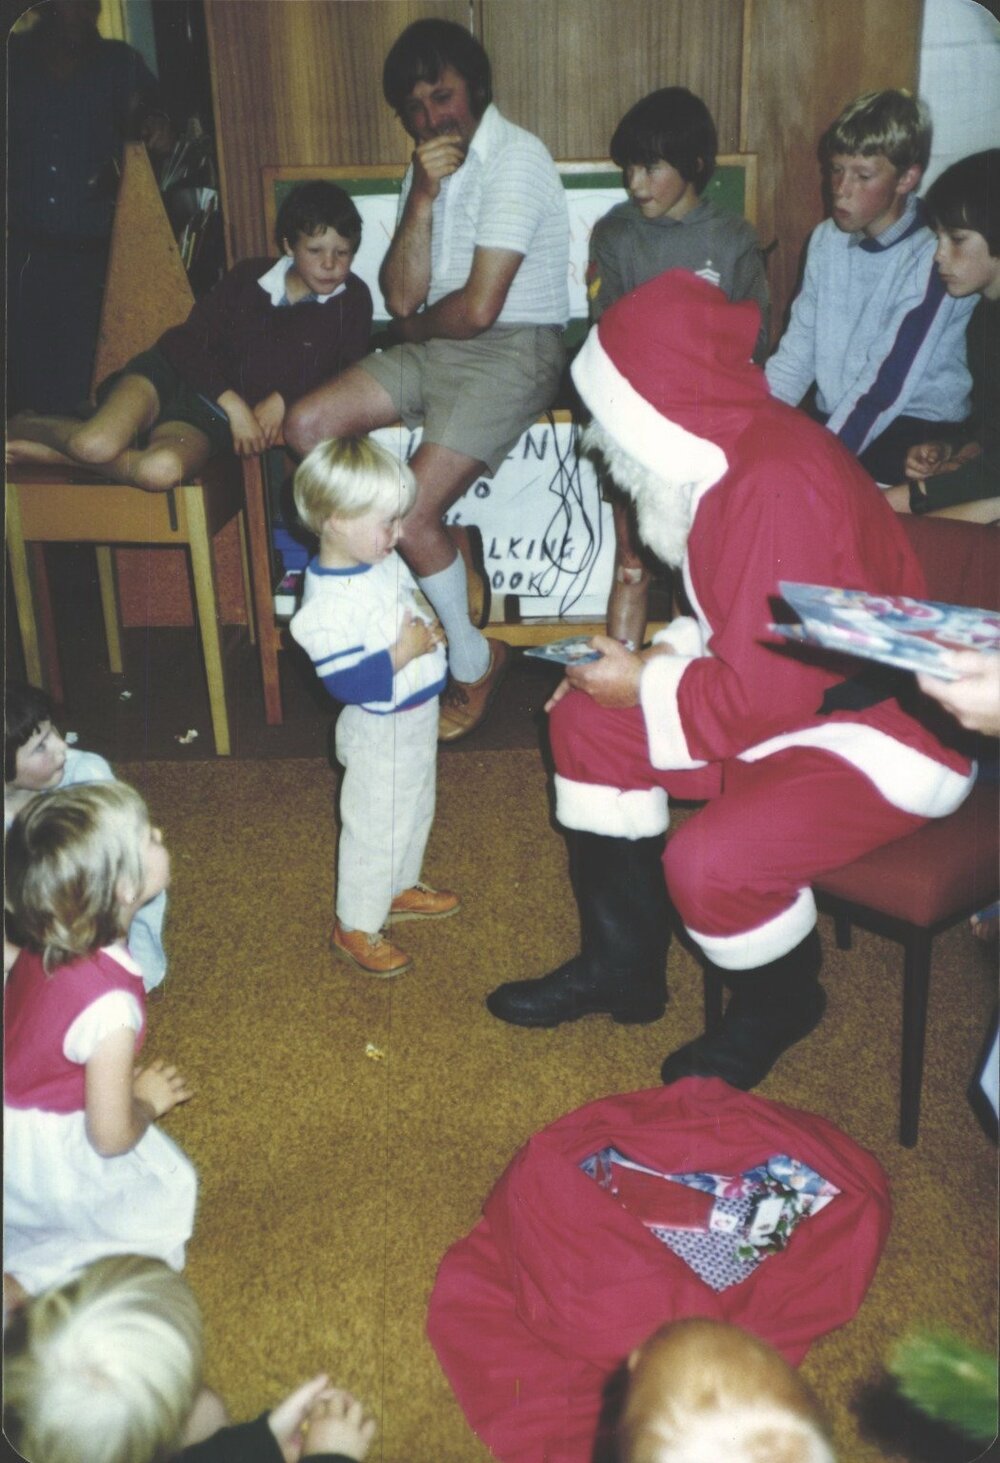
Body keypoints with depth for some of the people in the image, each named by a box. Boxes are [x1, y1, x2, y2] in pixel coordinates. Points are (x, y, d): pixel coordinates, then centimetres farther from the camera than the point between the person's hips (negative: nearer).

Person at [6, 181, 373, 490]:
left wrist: (282, 399, -17)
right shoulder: (248, 278, 2)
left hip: (210, 419, -1)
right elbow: (189, 343, -1)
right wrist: (233, 403, -16)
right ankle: (23, 427, 6)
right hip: (173, 376, 1)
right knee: (95, 444, -29)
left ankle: (56, 453, -12)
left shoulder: (352, 301, 1)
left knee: (163, 469, -37)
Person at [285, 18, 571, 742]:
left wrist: (417, 325, 1)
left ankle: (472, 661, 3)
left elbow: (479, 307, -20)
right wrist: (422, 197, -12)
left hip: (513, 350, -8)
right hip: (435, 347, 8)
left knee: (410, 512, -20)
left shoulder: (514, 157, -12)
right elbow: (402, 298, 1)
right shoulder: (428, 164, 13)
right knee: (307, 426, -9)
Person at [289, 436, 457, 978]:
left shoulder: (384, 561, -3)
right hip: (381, 734, -9)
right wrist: (402, 654, -28)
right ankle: (355, 928, 26)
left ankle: (400, 889, 50)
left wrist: (430, 625, 0)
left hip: (418, 717, 9)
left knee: (415, 812, 27)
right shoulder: (330, 603, -30)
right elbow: (344, 682, -30)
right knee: (376, 829, 6)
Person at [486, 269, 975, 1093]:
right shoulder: (727, 452, 1)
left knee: (708, 864, -29)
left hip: (889, 738, -10)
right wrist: (667, 655, -2)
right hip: (798, 695, 10)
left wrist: (648, 686, -13)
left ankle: (780, 1006, 8)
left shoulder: (778, 485, -29)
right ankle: (621, 966, 19)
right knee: (588, 722, 7)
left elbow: (765, 696, -28)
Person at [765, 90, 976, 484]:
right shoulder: (827, 239, 6)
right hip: (833, 418, 6)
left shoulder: (934, 257, -15)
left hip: (918, 433, -6)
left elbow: (886, 386, -22)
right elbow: (795, 355, 5)